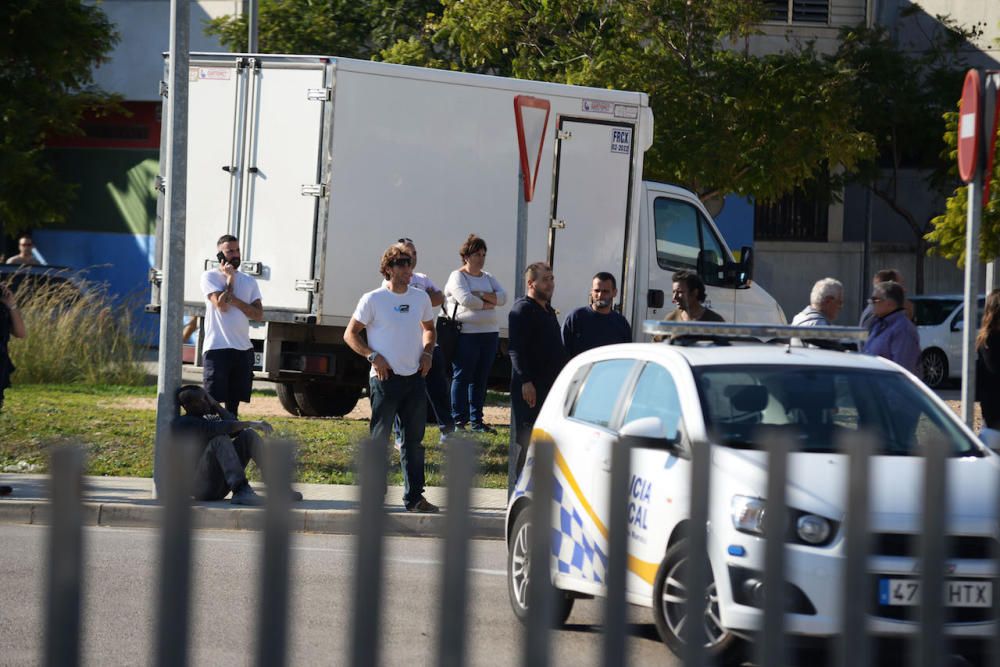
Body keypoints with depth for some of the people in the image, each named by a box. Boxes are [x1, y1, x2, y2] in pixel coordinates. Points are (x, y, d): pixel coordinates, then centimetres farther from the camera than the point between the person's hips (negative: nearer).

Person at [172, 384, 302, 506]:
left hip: (221, 486, 8)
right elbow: (216, 428, -24)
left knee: (248, 435, -3)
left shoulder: (208, 418, 20)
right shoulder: (182, 423, -7)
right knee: (221, 439, -30)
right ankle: (241, 492, -48)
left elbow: (236, 430, 2)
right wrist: (250, 424, -26)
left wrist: (215, 404, 2)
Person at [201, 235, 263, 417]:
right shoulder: (210, 277, 0)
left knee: (233, 402, 10)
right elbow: (221, 305, -14)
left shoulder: (249, 281, 13)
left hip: (243, 349, 5)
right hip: (217, 348, -5)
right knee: (212, 402, -9)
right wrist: (230, 279, -3)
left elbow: (259, 314, 3)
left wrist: (234, 300, -8)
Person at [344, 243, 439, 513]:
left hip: (414, 378, 5)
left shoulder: (420, 298, 8)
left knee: (414, 439, 8)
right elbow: (350, 334, -2)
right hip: (385, 379, -5)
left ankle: (414, 496, 13)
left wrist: (427, 352, 6)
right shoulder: (373, 300, -6)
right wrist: (373, 356, -14)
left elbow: (428, 328, 25)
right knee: (379, 439, -2)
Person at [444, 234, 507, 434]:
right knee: (462, 377, -4)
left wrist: (480, 295, -10)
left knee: (480, 379, 9)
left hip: (489, 333, 6)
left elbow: (502, 297, 2)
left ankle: (476, 421, 14)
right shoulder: (458, 277, -2)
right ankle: (458, 421, -2)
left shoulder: (487, 278, 17)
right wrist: (487, 304, -5)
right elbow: (466, 299, -18)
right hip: (466, 333, -6)